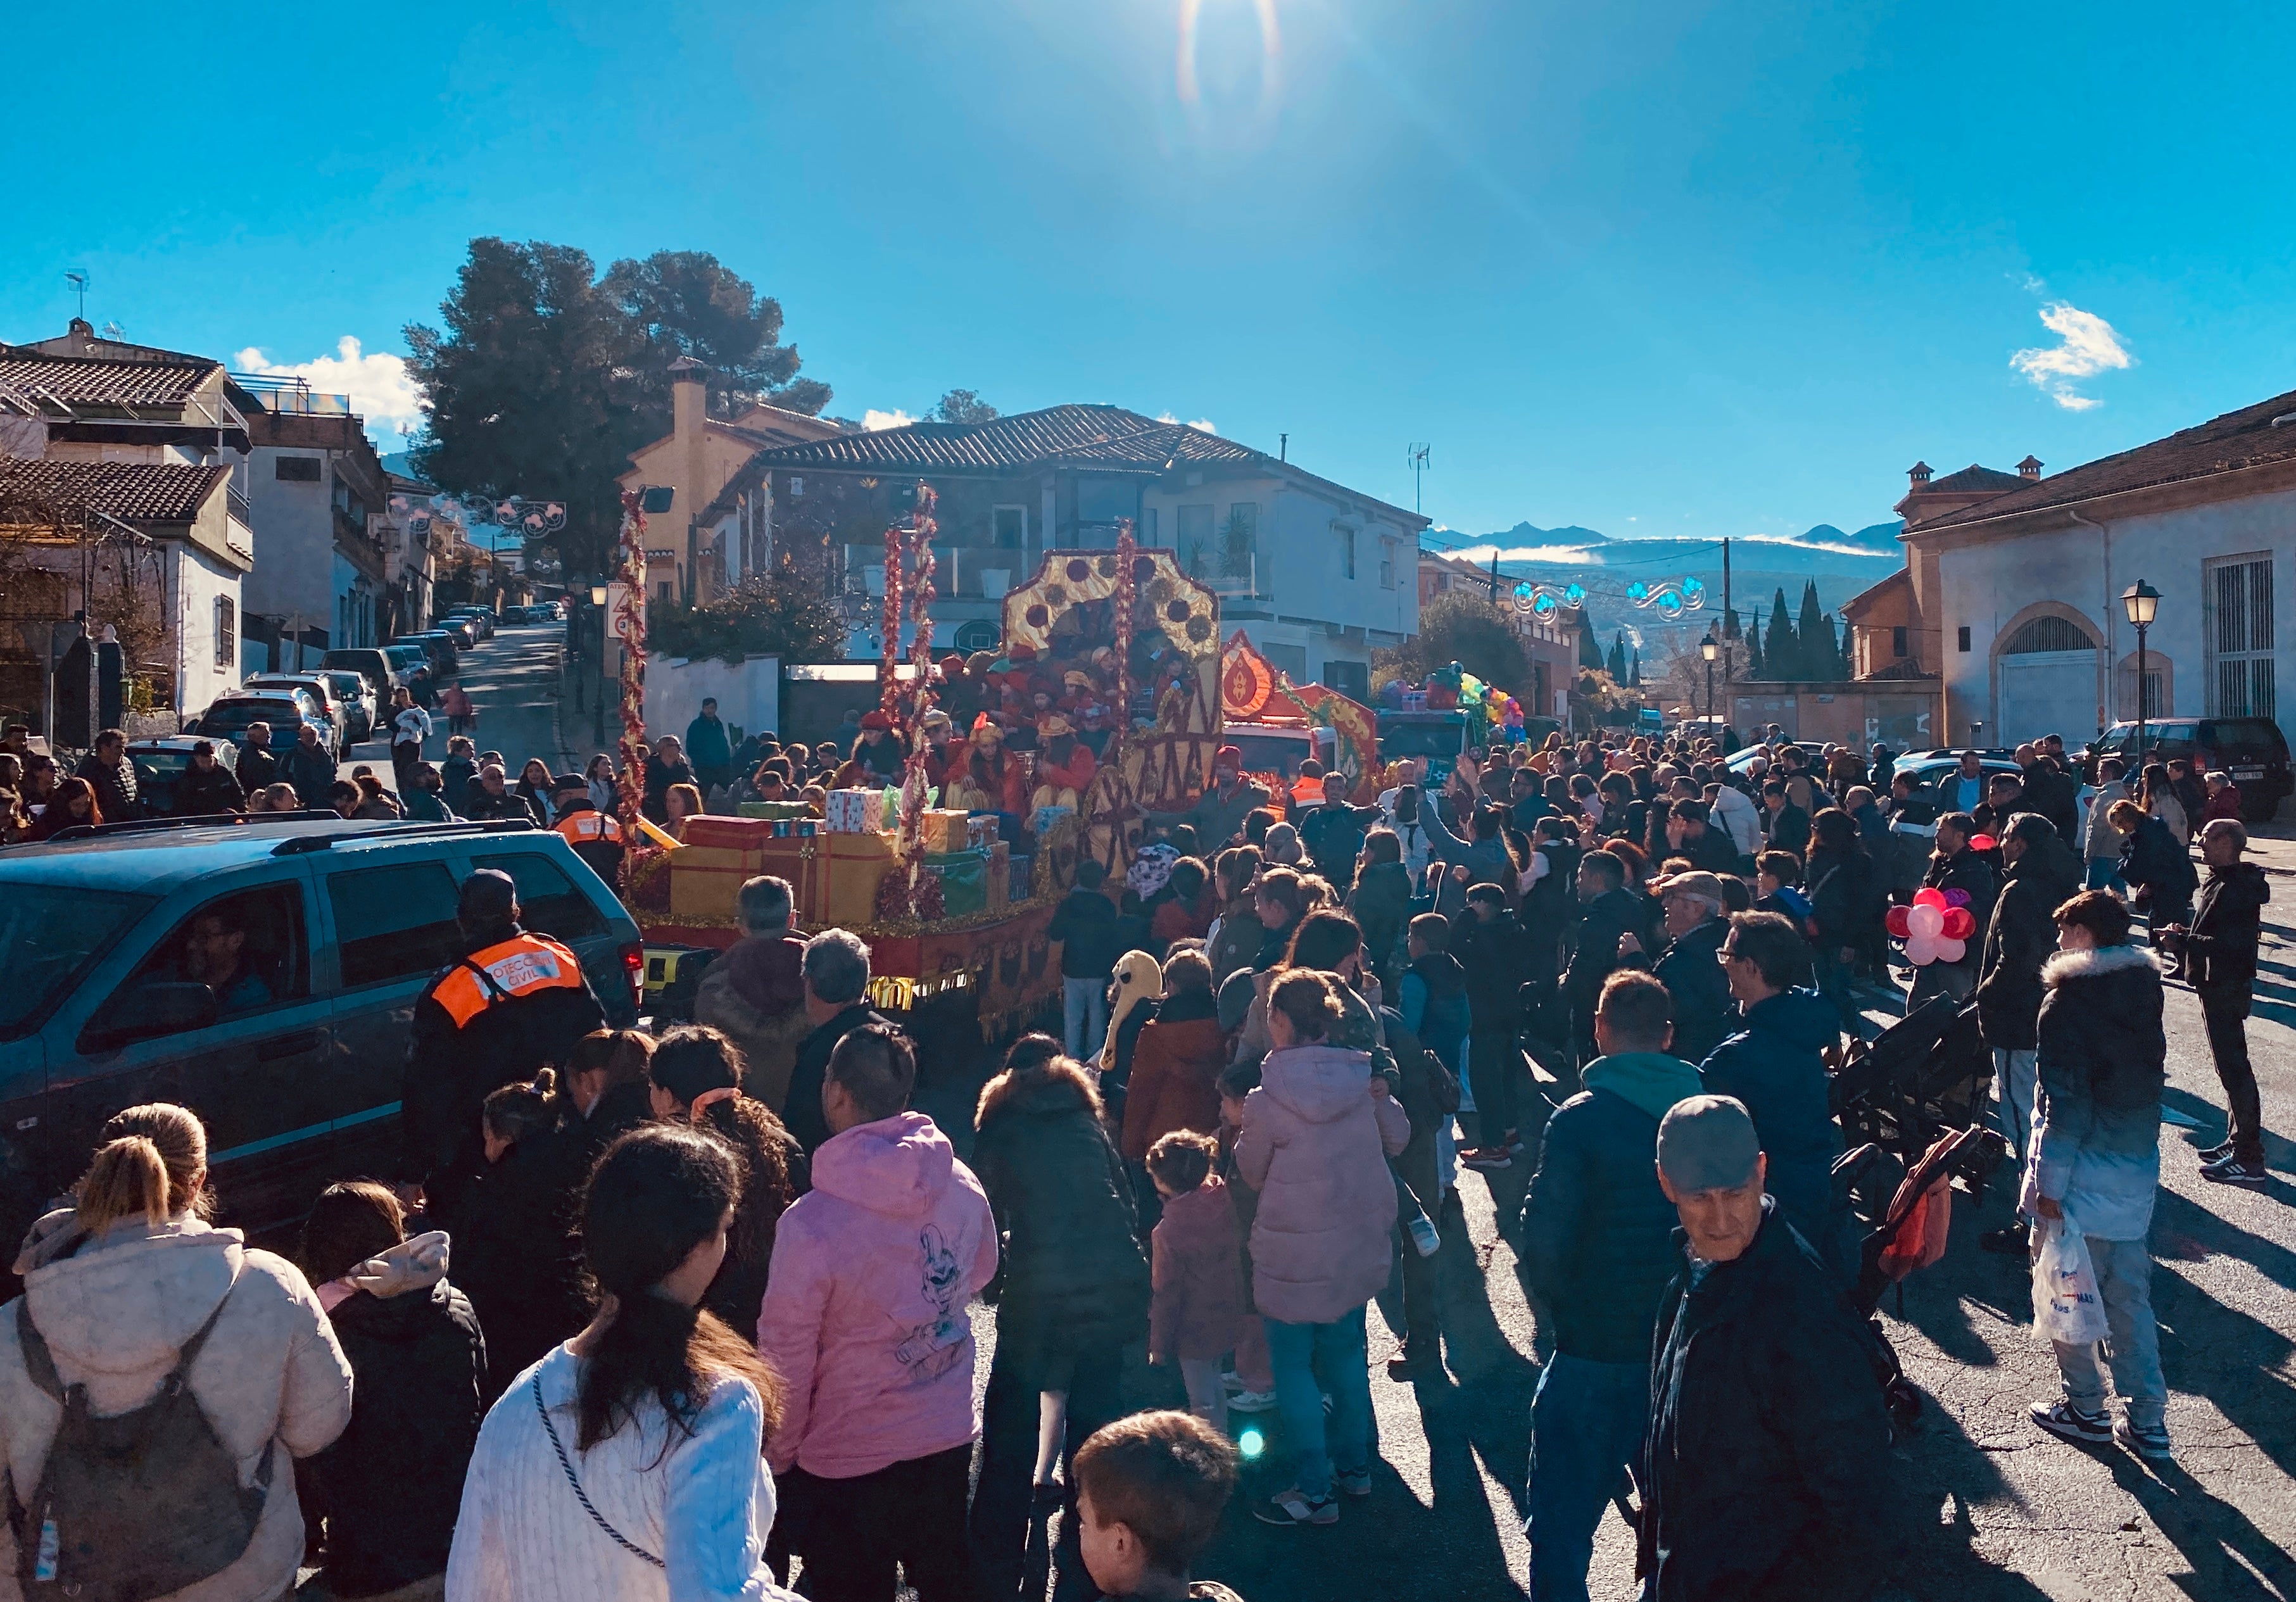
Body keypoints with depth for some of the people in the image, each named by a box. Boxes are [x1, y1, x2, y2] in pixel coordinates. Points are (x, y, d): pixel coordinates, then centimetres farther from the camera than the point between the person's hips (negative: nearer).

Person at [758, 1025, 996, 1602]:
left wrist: (778, 1457, -1)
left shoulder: (810, 1223, -28)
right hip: (948, 1441, 4)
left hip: (846, 1461, -4)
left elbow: (786, 1359, -17)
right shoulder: (964, 1188, -13)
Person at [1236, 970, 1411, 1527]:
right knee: (1344, 1351, 21)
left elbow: (1251, 1173, -3)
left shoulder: (1267, 1099, -18)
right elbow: (1397, 1138, 11)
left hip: (1296, 1252, -6)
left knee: (1293, 1366, 7)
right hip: (1360, 1244, 6)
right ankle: (1354, 1465, 33)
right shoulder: (1362, 1079, -5)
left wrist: (1242, 1128, 15)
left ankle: (1316, 1491, 12)